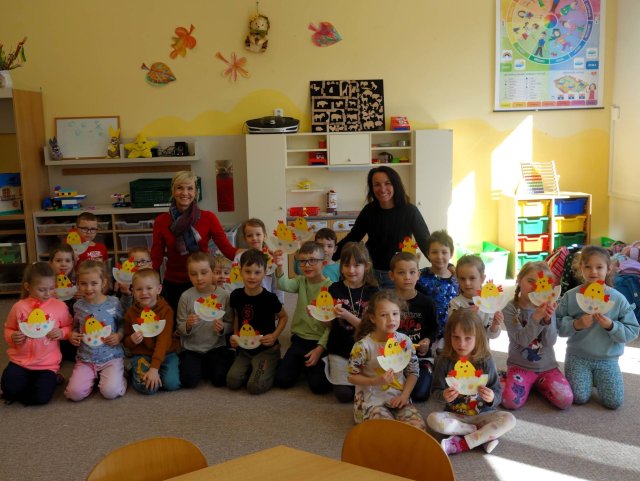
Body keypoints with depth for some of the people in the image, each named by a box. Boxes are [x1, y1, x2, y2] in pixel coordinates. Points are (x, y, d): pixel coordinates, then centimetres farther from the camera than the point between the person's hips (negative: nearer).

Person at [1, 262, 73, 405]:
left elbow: (69, 327, 8)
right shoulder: (19, 307, -2)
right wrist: (12, 337, -11)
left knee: (42, 396, -20)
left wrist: (62, 333, -14)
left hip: (47, 363, -1)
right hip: (20, 360, 2)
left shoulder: (60, 306, -4)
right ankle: (30, 383, 11)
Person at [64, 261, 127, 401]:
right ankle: (93, 378, 15)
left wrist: (119, 336, -13)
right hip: (85, 359, 3)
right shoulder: (78, 305, 2)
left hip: (111, 357, -3)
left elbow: (123, 324, 6)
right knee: (74, 393, -16)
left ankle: (119, 377, 12)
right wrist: (72, 335, -2)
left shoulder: (114, 303, -6)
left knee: (110, 392, -23)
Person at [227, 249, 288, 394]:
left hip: (266, 349, -4)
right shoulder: (236, 295, -5)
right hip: (244, 349, 4)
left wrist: (275, 335, -14)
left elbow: (283, 317, 0)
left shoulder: (269, 298, -17)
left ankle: (271, 368, 12)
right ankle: (253, 368, 14)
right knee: (232, 381, -15)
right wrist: (235, 336, 0)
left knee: (255, 386, -19)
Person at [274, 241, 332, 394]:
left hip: (321, 341, -4)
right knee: (282, 380, -4)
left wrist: (320, 348, -20)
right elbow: (284, 285, -22)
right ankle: (302, 365, 24)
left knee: (318, 385, -16)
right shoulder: (301, 281, 1)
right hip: (299, 339, 4)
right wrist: (280, 267, -41)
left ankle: (311, 366, 16)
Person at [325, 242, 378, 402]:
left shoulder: (372, 292, -6)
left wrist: (346, 315, -26)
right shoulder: (335, 289, -2)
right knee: (344, 394, -6)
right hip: (339, 348, 0)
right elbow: (329, 324, 3)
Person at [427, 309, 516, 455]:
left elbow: (497, 392, -6)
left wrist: (492, 398, -29)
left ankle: (462, 444, -23)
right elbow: (436, 391, -5)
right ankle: (485, 435, -18)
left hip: (481, 414, 1)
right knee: (433, 419, -30)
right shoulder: (444, 361, -9)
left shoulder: (485, 361, -8)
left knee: (509, 419, -24)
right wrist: (443, 396, -28)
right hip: (454, 415, 0)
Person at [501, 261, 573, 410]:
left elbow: (550, 342, -12)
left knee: (565, 400, -20)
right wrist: (536, 318, -37)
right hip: (520, 366, -2)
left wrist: (548, 319, -31)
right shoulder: (510, 309, -11)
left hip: (547, 367, 2)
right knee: (511, 401, -24)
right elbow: (522, 340, -22)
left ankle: (538, 384, 11)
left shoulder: (547, 306, -4)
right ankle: (529, 384, 10)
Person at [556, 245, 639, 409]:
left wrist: (611, 326, -23)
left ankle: (597, 378, 24)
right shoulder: (571, 296, -7)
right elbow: (558, 325, -6)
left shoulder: (618, 299, -7)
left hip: (607, 359, 1)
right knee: (579, 398, -11)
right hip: (578, 356, -1)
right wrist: (576, 325, -23)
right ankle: (586, 377, 23)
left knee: (614, 402, -7)